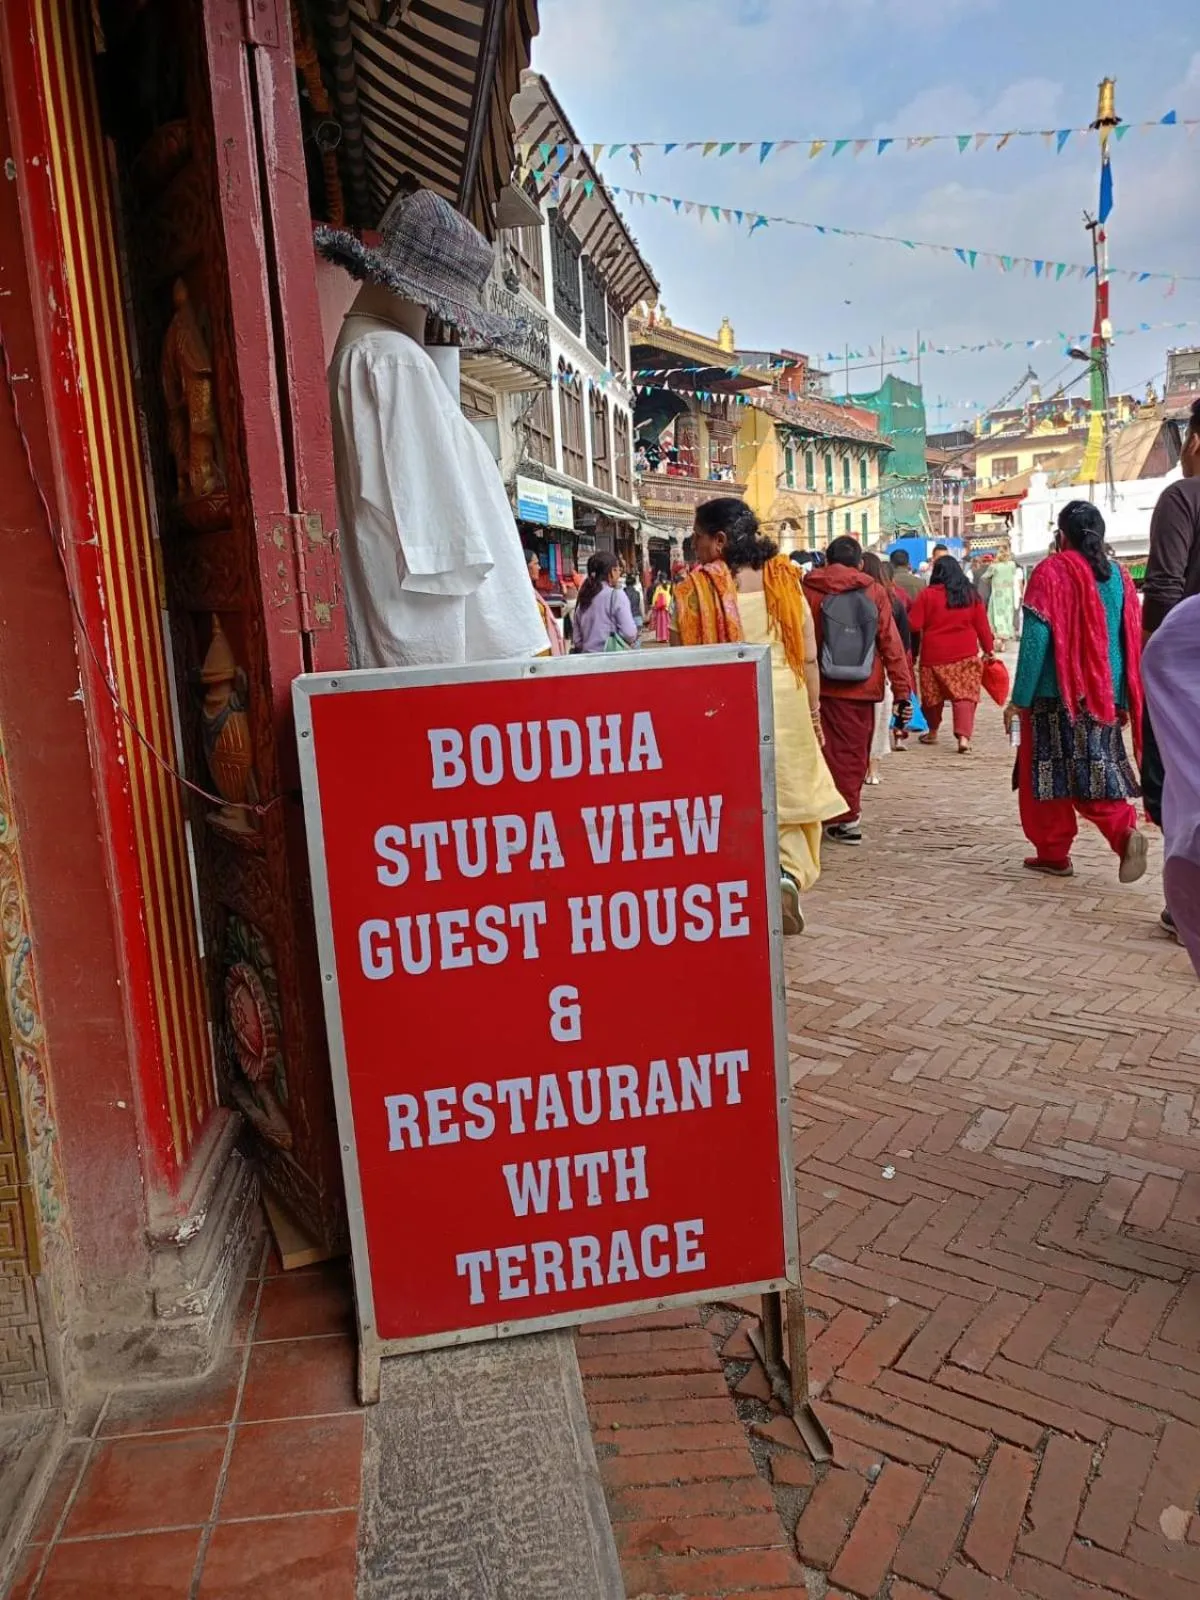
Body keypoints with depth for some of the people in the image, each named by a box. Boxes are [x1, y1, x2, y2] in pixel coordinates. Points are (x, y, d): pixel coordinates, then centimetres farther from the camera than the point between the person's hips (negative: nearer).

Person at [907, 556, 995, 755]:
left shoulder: (928, 595, -4)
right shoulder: (971, 594, 3)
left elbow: (913, 625, -5)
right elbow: (982, 625, 4)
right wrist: (988, 649, 12)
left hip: (934, 655, -1)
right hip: (965, 655, 1)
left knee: (933, 695, 15)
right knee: (965, 695, -2)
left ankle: (933, 732, 30)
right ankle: (964, 737, -16)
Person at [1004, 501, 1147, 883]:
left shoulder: (1050, 572, -8)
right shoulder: (1118, 576, 8)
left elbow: (1035, 640, -13)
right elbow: (1131, 644, 10)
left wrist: (1019, 699, -10)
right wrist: (1124, 701, 16)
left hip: (1056, 695, -5)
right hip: (1102, 695, 5)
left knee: (1049, 774, 6)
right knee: (1096, 769, 12)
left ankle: (1053, 853, 13)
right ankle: (1125, 831, -11)